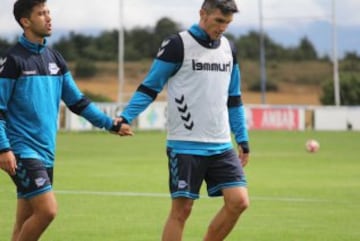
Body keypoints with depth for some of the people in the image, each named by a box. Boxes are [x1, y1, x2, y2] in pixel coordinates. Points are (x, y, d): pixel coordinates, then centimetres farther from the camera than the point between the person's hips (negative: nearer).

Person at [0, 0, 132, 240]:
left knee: (26, 219, 8)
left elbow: (77, 101, 19)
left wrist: (109, 123, 14)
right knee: (47, 209, -17)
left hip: (46, 152, 7)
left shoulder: (54, 58, 13)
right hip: (22, 151, -7)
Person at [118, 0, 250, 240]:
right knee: (182, 209, -3)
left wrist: (243, 140, 18)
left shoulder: (229, 48, 11)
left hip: (221, 146, 5)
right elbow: (150, 87, -4)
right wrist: (126, 117, -16)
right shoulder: (177, 45, -7)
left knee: (239, 201, -7)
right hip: (185, 146, -5)